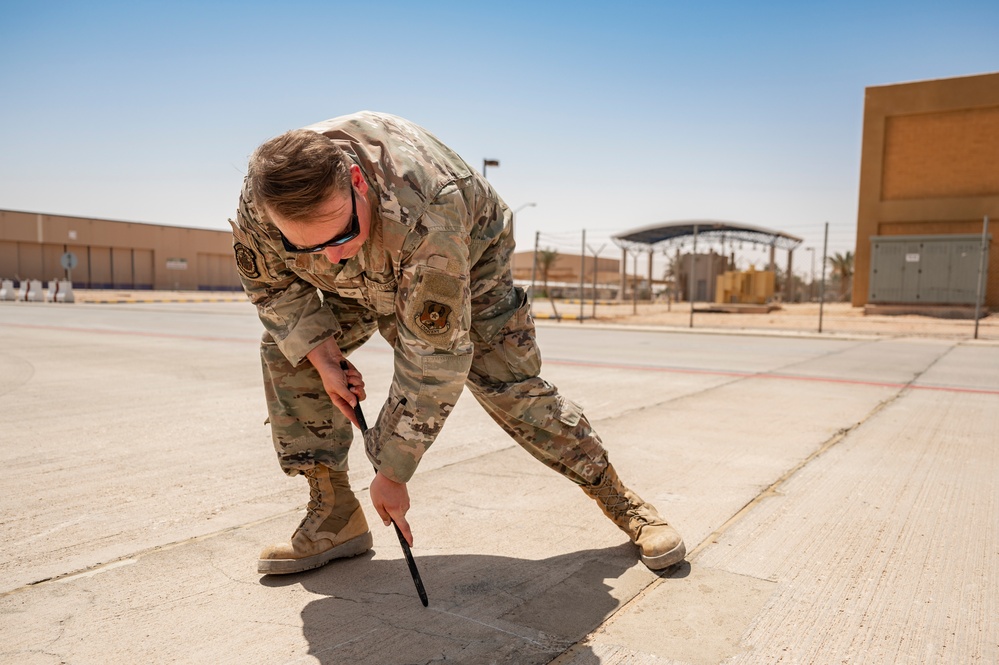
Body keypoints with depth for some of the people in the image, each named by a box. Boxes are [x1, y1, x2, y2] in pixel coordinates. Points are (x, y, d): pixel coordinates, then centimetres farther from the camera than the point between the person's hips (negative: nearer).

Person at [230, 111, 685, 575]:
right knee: (287, 347, -10)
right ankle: (334, 516, -2)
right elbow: (268, 281, -8)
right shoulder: (259, 199, -31)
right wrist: (323, 359, -19)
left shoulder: (425, 215, -47)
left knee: (509, 387, -14)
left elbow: (435, 360, -40)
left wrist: (393, 474, -31)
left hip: (468, 263, -4)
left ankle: (621, 501, 5)